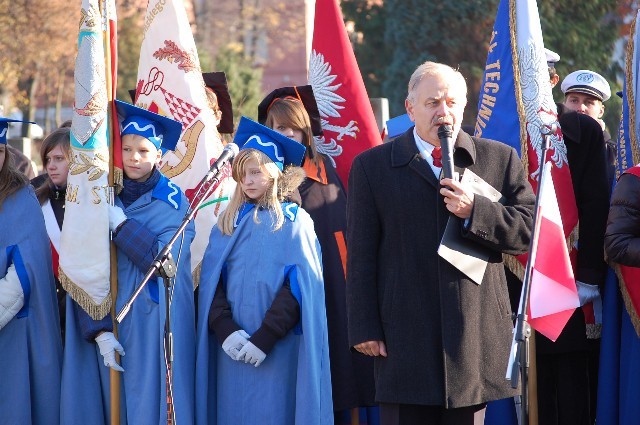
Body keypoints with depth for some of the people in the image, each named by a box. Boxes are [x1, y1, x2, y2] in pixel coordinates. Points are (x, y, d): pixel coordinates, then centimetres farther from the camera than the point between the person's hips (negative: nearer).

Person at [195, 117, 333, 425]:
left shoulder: (294, 222, 2)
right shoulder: (228, 223, 13)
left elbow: (298, 287, -7)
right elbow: (211, 282, 5)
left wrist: (264, 338, -16)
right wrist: (225, 330, -12)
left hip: (278, 351, -4)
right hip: (232, 347, 4)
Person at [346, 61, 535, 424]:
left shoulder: (500, 159, 10)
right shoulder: (372, 166, 8)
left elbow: (529, 230, 4)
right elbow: (361, 255, 4)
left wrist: (474, 211, -11)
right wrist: (365, 328, -3)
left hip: (475, 337, 1)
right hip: (405, 340, -1)